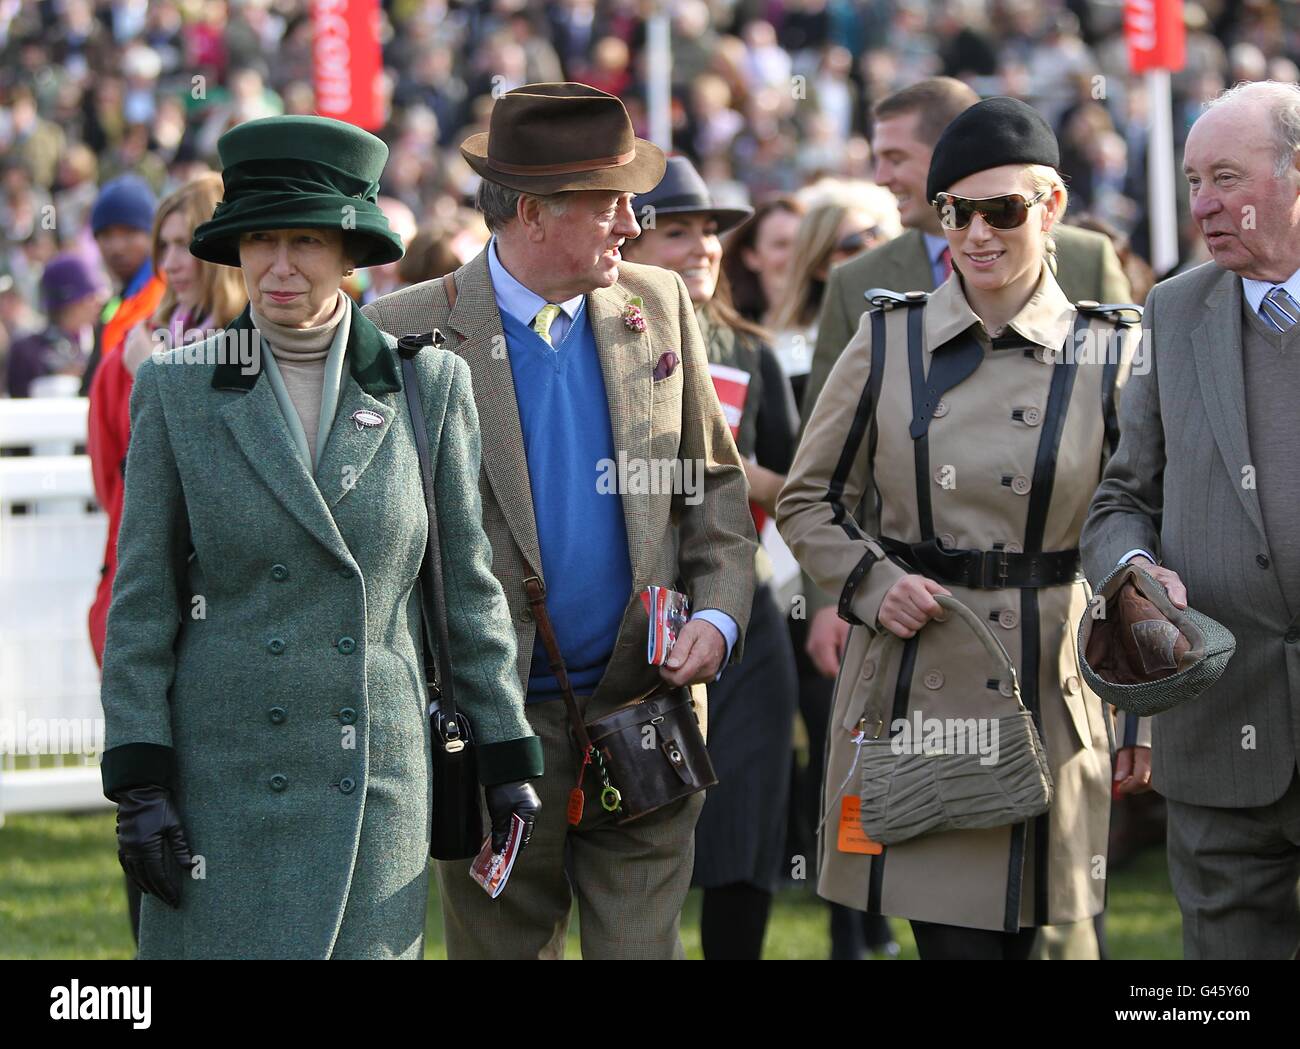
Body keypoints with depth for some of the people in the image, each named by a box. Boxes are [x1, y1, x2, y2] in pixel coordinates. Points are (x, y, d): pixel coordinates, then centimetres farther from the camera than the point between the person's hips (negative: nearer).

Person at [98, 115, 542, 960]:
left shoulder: (429, 386, 3)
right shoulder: (177, 392, 1)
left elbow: (469, 585, 8)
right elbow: (141, 600, 1)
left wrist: (511, 759, 8)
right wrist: (139, 785, -6)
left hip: (377, 784, 1)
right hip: (223, 785, -1)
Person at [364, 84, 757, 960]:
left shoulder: (661, 307, 7)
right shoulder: (410, 332, -6)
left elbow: (714, 483, 14)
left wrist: (719, 614, -3)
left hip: (643, 706, 3)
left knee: (643, 947, 2)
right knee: (501, 946, 8)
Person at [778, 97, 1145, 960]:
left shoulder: (1109, 357, 1)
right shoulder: (888, 345, 3)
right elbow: (808, 500, 12)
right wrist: (873, 585, -6)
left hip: (1047, 691, 0)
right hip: (912, 690, 0)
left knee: (1023, 930, 4)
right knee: (954, 936, -4)